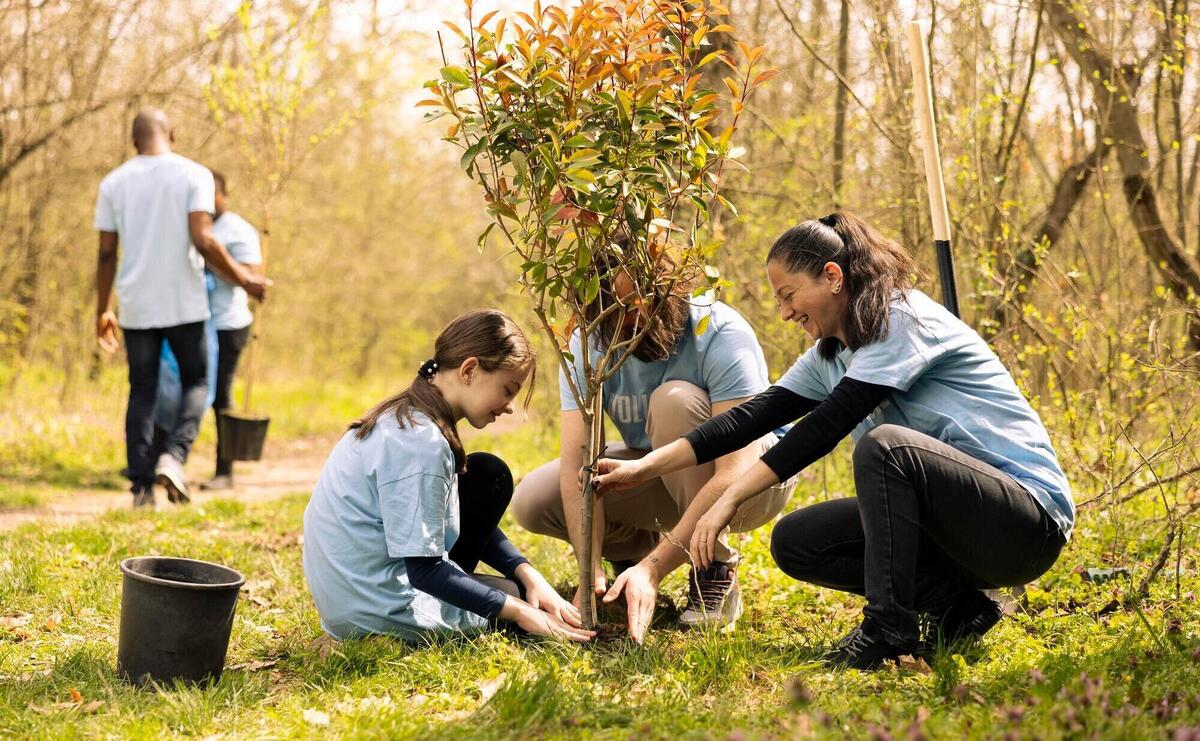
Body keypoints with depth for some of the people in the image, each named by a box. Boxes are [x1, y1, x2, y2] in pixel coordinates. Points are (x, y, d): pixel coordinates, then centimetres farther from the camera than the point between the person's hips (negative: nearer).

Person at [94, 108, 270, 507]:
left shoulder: (114, 182, 4)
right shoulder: (193, 175, -5)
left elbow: (106, 253, 3)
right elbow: (203, 241, -15)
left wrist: (102, 311, 12)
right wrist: (244, 279, -4)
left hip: (137, 306, 2)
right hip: (184, 304, -2)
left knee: (142, 392, 9)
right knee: (195, 382, 13)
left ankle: (141, 484, 4)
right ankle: (174, 456, -9)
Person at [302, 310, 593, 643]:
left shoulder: (404, 417, 7)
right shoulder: (419, 443, -24)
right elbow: (425, 571, -23)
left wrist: (528, 575, 2)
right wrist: (518, 611, -16)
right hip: (377, 614, -9)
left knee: (489, 473, 15)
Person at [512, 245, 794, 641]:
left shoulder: (719, 334, -30)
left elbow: (733, 475, -37)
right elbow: (577, 462, -24)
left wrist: (652, 569, -44)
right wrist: (592, 573, -37)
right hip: (662, 477, 5)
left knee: (676, 400, -34)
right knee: (531, 501, -17)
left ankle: (716, 572, -19)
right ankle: (638, 548, 11)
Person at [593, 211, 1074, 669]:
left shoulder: (904, 320, -15)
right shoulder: (830, 355, 12)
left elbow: (826, 425, -22)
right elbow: (754, 416, 7)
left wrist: (730, 500, -23)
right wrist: (644, 468, 0)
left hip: (1030, 520, -9)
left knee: (884, 444, -33)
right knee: (794, 542, -1)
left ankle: (888, 628, -24)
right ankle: (953, 607, -1)